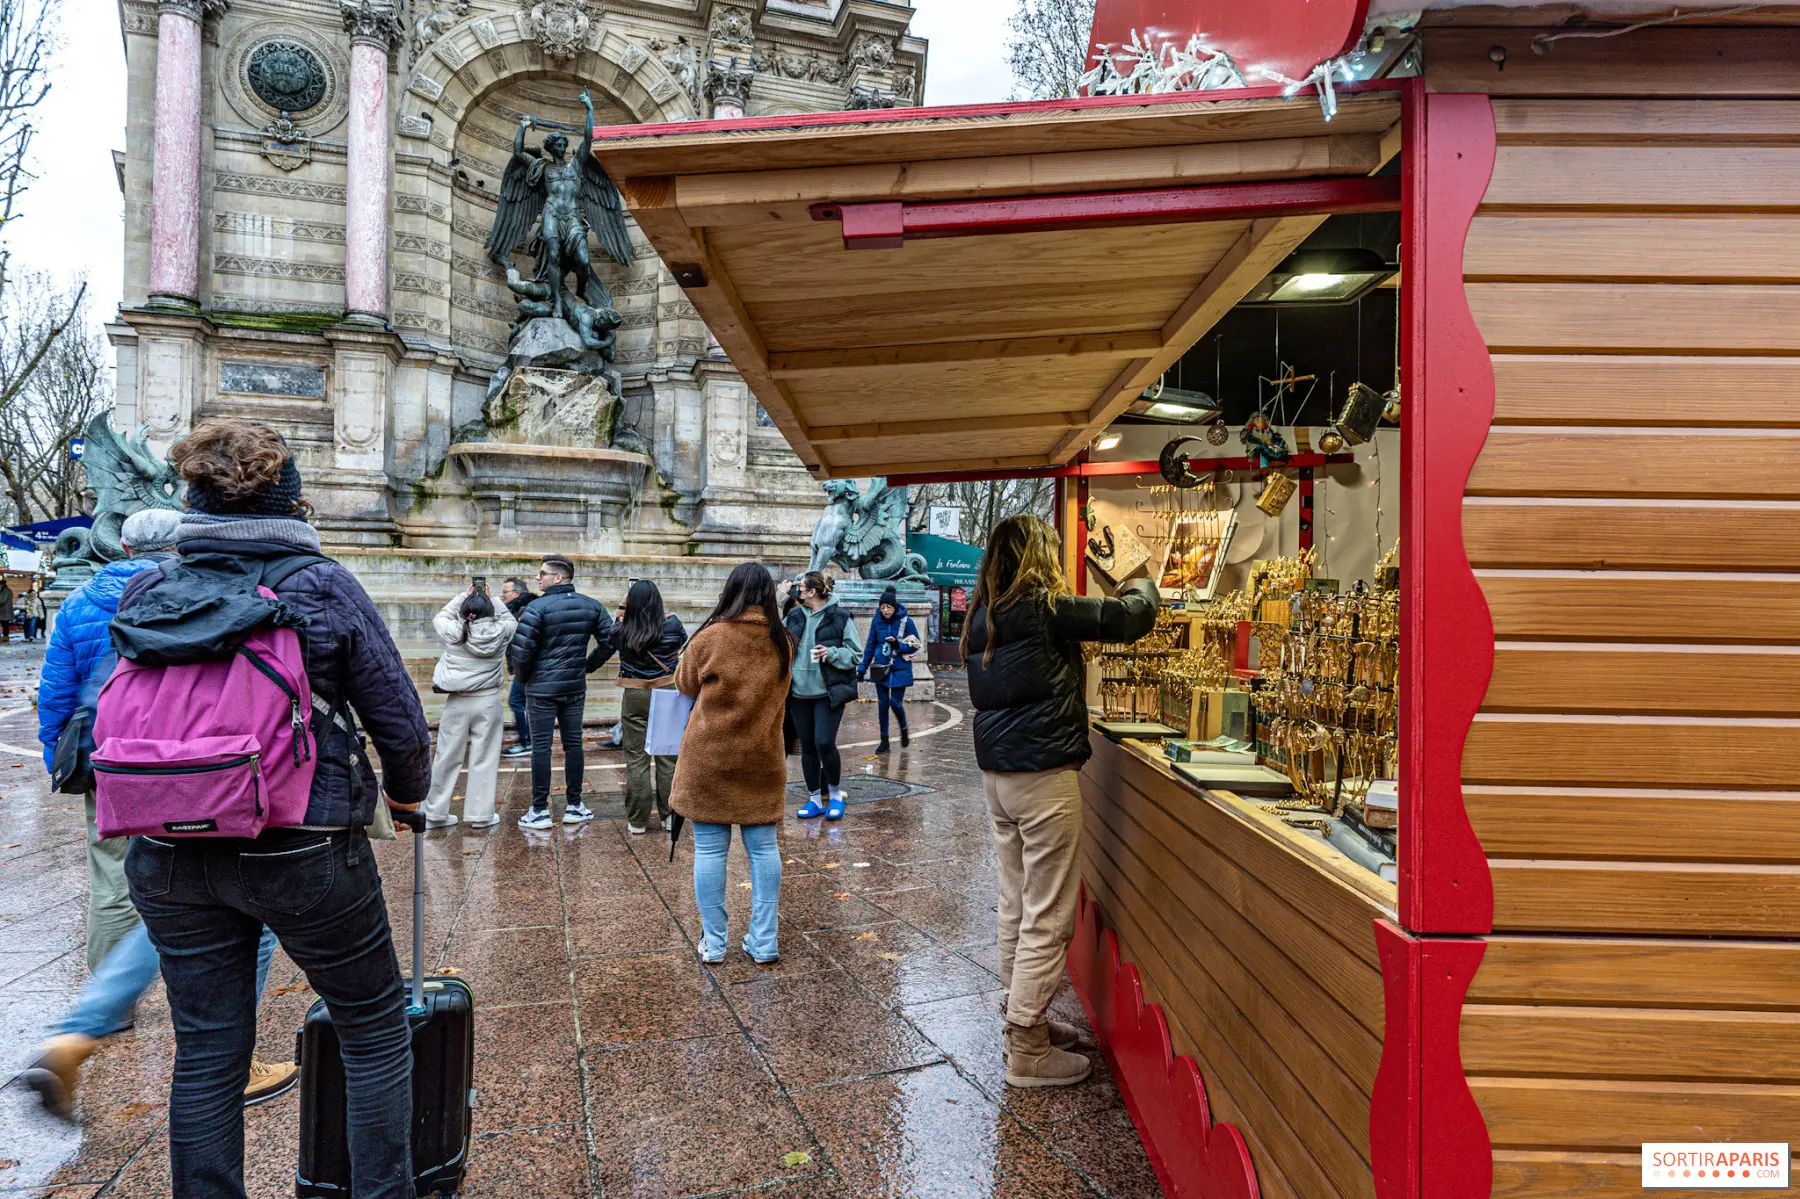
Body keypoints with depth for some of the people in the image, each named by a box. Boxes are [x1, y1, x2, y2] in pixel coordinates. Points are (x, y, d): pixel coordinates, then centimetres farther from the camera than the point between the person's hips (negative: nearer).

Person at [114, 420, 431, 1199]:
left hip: (169, 856, 5)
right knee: (375, 1030, 13)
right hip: (303, 851, -4)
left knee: (206, 1051, 17)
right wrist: (409, 793, 10)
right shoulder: (322, 587, -9)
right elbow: (399, 718, -9)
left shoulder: (146, 592, 3)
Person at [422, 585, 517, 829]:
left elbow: (438, 618, 17)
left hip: (457, 702, 1)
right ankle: (480, 815, 9)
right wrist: (490, 598, 16)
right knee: (485, 759, 5)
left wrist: (463, 596, 18)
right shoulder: (500, 631, -5)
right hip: (488, 701, -1)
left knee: (447, 758, 10)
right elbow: (510, 618, 17)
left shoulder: (452, 632, -4)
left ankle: (434, 814, 19)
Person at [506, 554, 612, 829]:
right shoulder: (590, 606, 3)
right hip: (575, 687, 5)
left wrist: (522, 675, 3)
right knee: (573, 744, 11)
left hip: (543, 688, -4)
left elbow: (521, 650, -15)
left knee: (541, 747, 2)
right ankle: (574, 806, 17)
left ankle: (540, 811, 7)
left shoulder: (538, 608, -13)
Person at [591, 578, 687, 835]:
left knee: (636, 759, 7)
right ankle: (669, 816, 19)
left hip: (634, 698, 0)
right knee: (668, 756, 11)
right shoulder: (671, 624, -9)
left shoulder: (620, 630, -9)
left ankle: (637, 821, 12)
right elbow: (684, 640, 12)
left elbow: (602, 653, 9)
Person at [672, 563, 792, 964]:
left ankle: (713, 942, 15)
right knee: (763, 847, 10)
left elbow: (684, 683, 5)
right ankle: (764, 941, 15)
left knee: (710, 849, 7)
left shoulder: (711, 638, -11)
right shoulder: (783, 643, -1)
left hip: (708, 759, -3)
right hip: (762, 760, 3)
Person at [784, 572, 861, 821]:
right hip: (799, 691, 5)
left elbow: (856, 653, -4)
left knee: (824, 742, -12)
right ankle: (815, 799, 23)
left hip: (829, 692, -4)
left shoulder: (840, 617, -6)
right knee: (807, 746, 9)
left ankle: (835, 793, 13)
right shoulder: (794, 615, 6)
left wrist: (831, 653, -18)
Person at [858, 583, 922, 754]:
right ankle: (884, 741, 17)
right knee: (883, 704, 6)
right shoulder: (877, 621, -1)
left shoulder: (906, 621, -10)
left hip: (900, 670, -3)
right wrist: (862, 668, 8)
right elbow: (870, 646, 8)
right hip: (881, 669, 3)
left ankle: (904, 730, 27)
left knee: (895, 703, -4)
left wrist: (898, 645, -21)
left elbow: (915, 645, -4)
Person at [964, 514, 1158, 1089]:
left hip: (997, 775, 9)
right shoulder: (1042, 607, -15)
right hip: (1043, 776, -9)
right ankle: (1028, 1051, 10)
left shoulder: (983, 616, 10)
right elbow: (1131, 617, -11)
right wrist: (1141, 585, 12)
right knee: (1048, 918, 2)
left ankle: (1023, 1015, 32)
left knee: (1016, 908, 18)